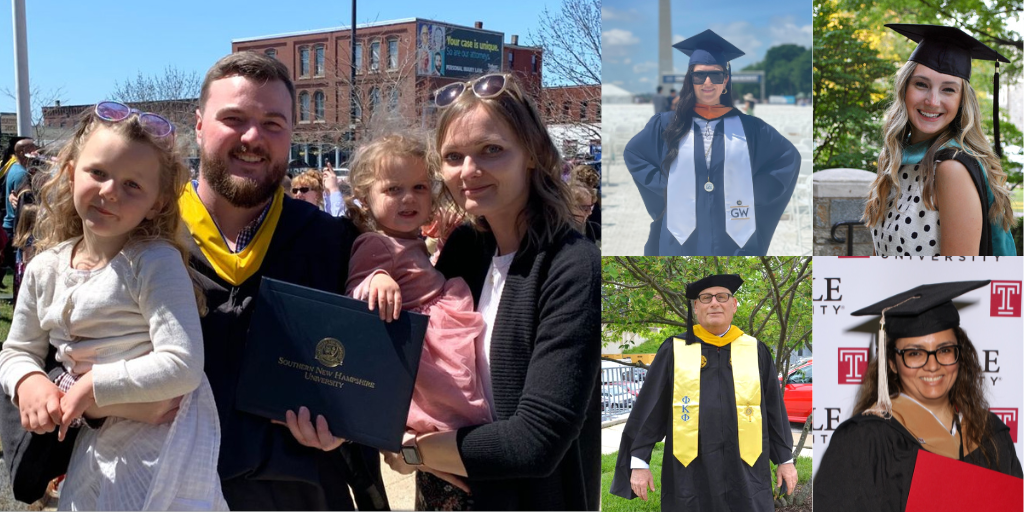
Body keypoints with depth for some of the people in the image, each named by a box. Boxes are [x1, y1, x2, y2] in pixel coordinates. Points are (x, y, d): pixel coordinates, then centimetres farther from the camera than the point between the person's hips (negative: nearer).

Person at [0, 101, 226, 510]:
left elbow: (183, 366, -24)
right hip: (96, 442, 6)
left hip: (163, 440, -6)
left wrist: (95, 385, -21)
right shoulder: (45, 269, 3)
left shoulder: (156, 262, -17)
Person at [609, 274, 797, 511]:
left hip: (745, 472, 1)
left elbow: (774, 409, 11)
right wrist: (639, 462, -3)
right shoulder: (674, 350, 1)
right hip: (690, 474, -1)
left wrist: (785, 459, 11)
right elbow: (648, 410, 1)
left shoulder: (756, 351, 5)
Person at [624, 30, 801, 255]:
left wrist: (757, 191, 0)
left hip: (735, 239, 0)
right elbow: (632, 153, 15)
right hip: (682, 238, 0)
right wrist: (663, 185, 3)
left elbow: (789, 157, 12)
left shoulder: (748, 127, 4)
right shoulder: (667, 124, 5)